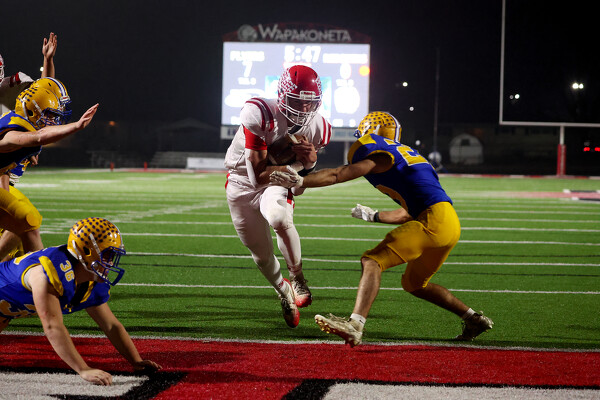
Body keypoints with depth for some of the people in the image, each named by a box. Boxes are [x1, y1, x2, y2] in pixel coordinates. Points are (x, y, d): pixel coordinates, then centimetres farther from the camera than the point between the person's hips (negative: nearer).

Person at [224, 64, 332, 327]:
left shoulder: (318, 129, -16)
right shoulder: (258, 115, -33)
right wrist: (298, 164, -35)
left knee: (279, 218, -35)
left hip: (277, 182, 1)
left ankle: (297, 277, -10)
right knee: (262, 254, 9)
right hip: (242, 184, -1)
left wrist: (310, 160, -19)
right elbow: (257, 175, -31)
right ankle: (283, 291, 42)